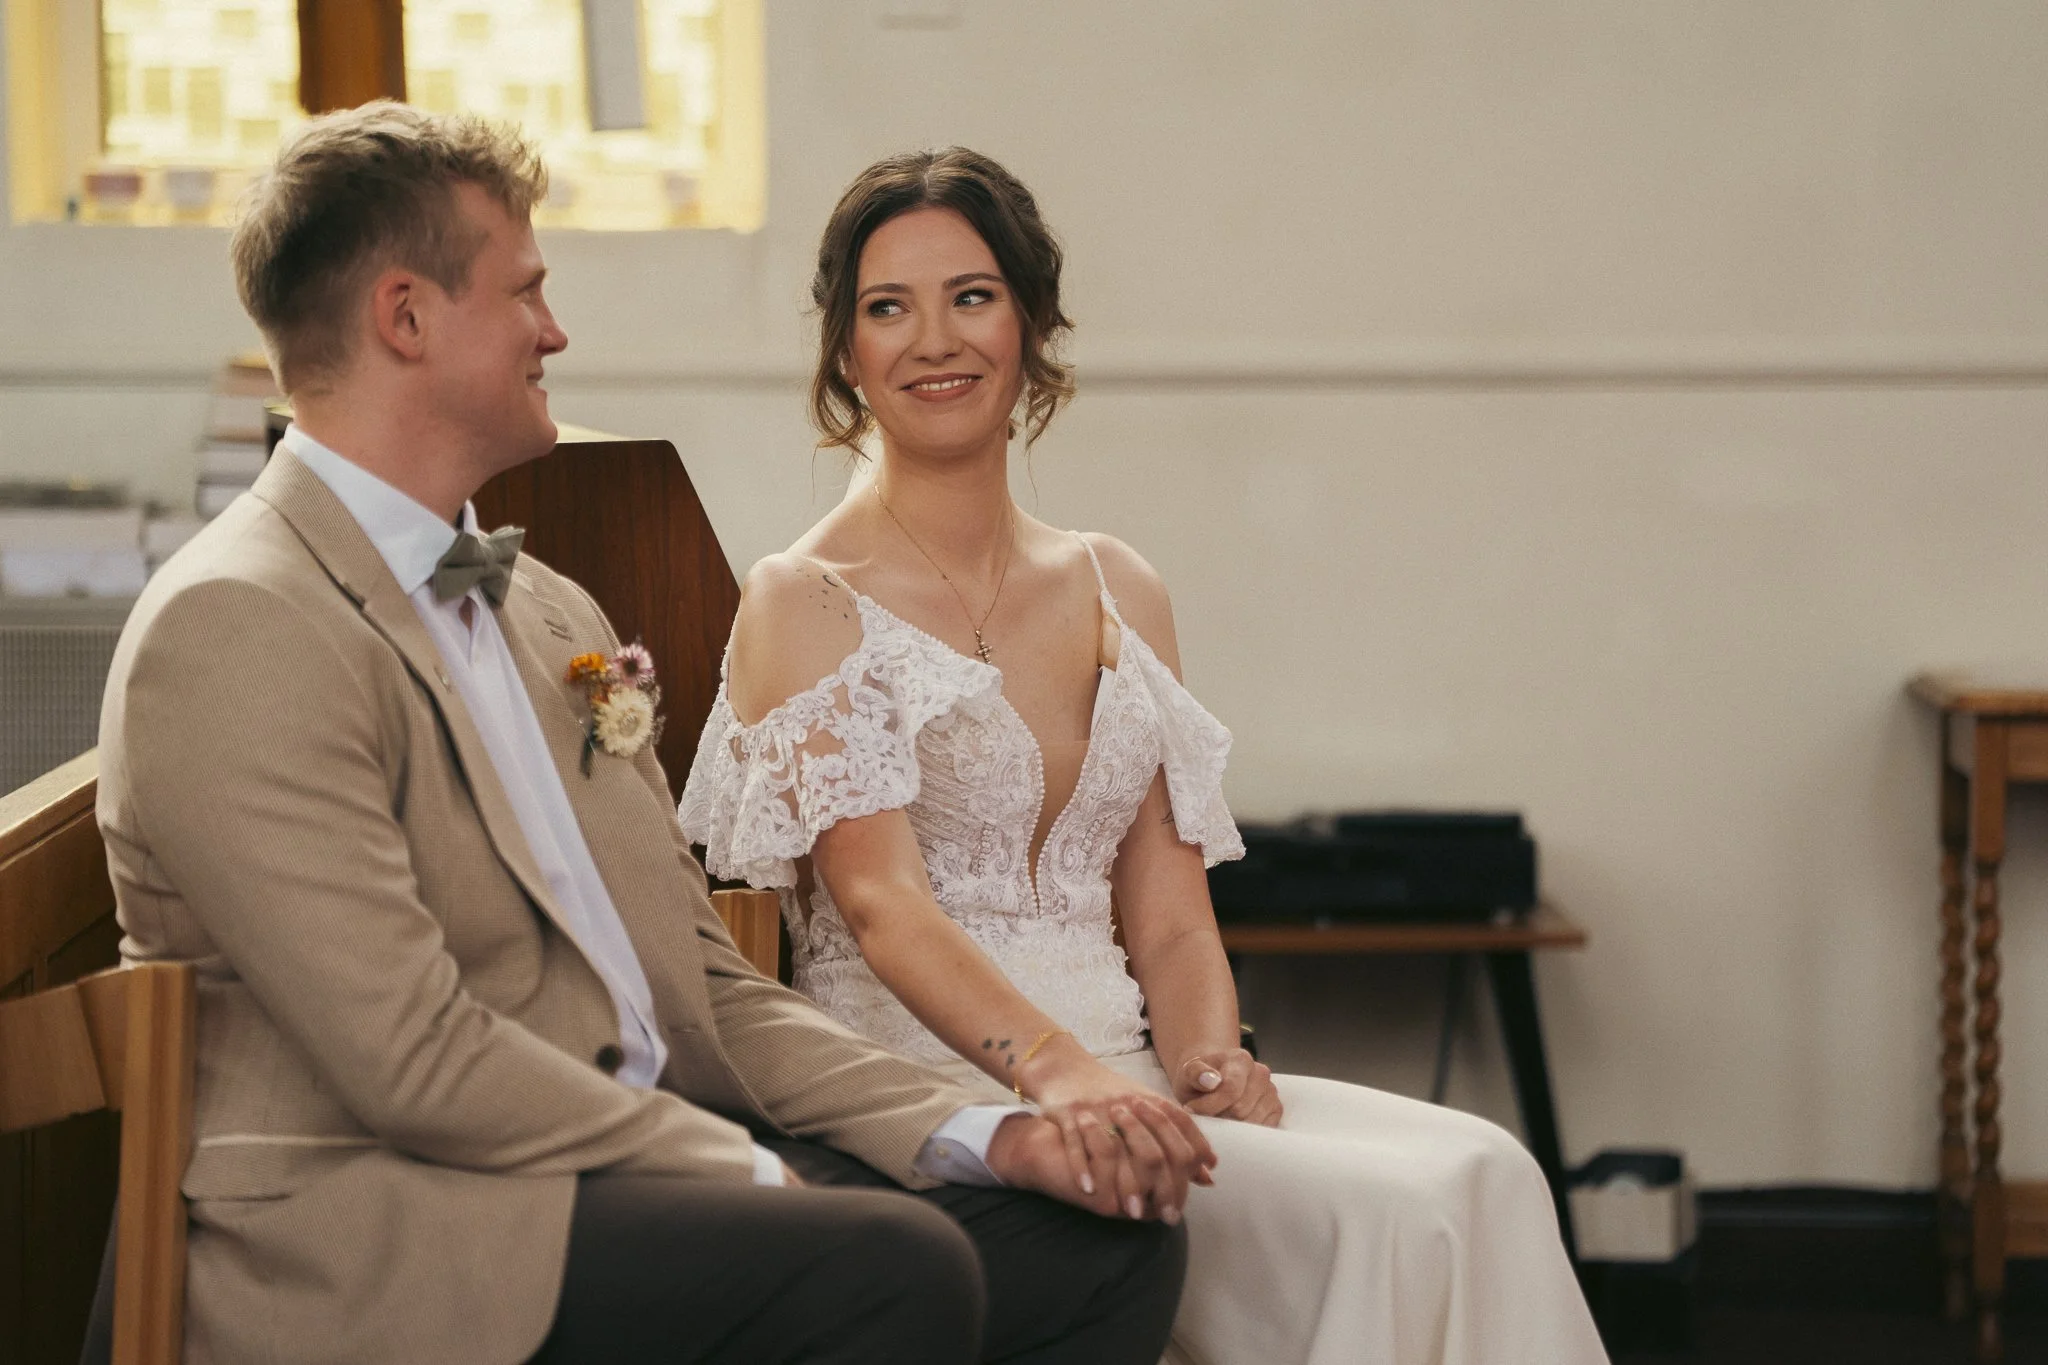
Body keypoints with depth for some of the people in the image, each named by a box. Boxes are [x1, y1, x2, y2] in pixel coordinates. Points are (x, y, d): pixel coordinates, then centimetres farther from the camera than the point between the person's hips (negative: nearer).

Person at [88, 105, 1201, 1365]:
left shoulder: (554, 616, 20)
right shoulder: (237, 631, -10)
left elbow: (711, 992, 17)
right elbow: (417, 1062, -17)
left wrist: (990, 1136, 3)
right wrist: (753, 1180, -13)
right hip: (373, 1224, -9)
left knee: (1109, 1249, -7)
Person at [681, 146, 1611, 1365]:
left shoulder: (1122, 594, 18)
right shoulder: (806, 604, 0)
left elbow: (1168, 913, 14)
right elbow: (878, 897, -15)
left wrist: (1208, 1056, -9)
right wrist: (1056, 1069, -32)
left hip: (1122, 1075, 6)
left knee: (1475, 1173, -23)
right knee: (1375, 1215, -28)